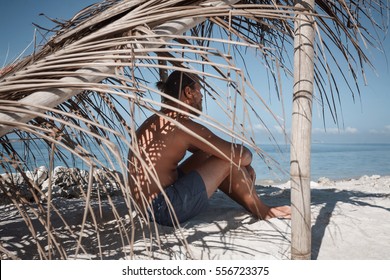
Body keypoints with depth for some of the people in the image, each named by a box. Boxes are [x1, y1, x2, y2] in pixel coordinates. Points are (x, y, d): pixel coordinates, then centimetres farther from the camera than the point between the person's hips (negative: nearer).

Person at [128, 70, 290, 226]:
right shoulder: (183, 126, -18)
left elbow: (206, 149, 19)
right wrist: (246, 157, 8)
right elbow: (242, 155, -18)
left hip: (150, 207, 10)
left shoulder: (157, 121, 12)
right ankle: (261, 211, 17)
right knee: (230, 160, -6)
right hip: (166, 210, -10)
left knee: (206, 155, 17)